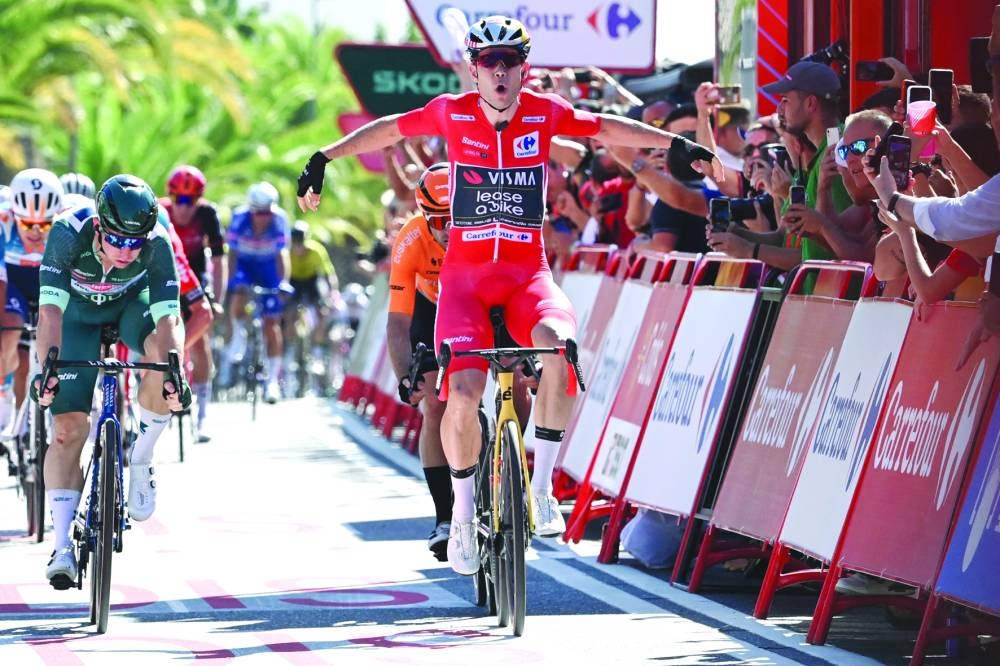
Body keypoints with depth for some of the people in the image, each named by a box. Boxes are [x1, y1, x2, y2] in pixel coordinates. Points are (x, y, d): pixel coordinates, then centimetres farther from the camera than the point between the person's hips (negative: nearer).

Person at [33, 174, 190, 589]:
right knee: (69, 427, -12)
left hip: (132, 305, 0)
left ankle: (140, 459, -11)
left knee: (166, 350, -33)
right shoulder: (68, 233, -36)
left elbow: (166, 317, -37)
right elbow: (50, 308, -41)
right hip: (78, 314, 0)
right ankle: (62, 546, -10)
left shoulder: (157, 245, -33)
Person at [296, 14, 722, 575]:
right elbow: (389, 130, 12)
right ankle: (463, 515, 4)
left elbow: (606, 128, 10)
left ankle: (542, 488, -21)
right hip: (465, 273, 0)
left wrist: (679, 144, 6)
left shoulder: (545, 112, -2)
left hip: (527, 271, 0)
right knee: (465, 389, -20)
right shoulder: (453, 113, -3)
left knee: (557, 342, -33)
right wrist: (323, 160, 14)